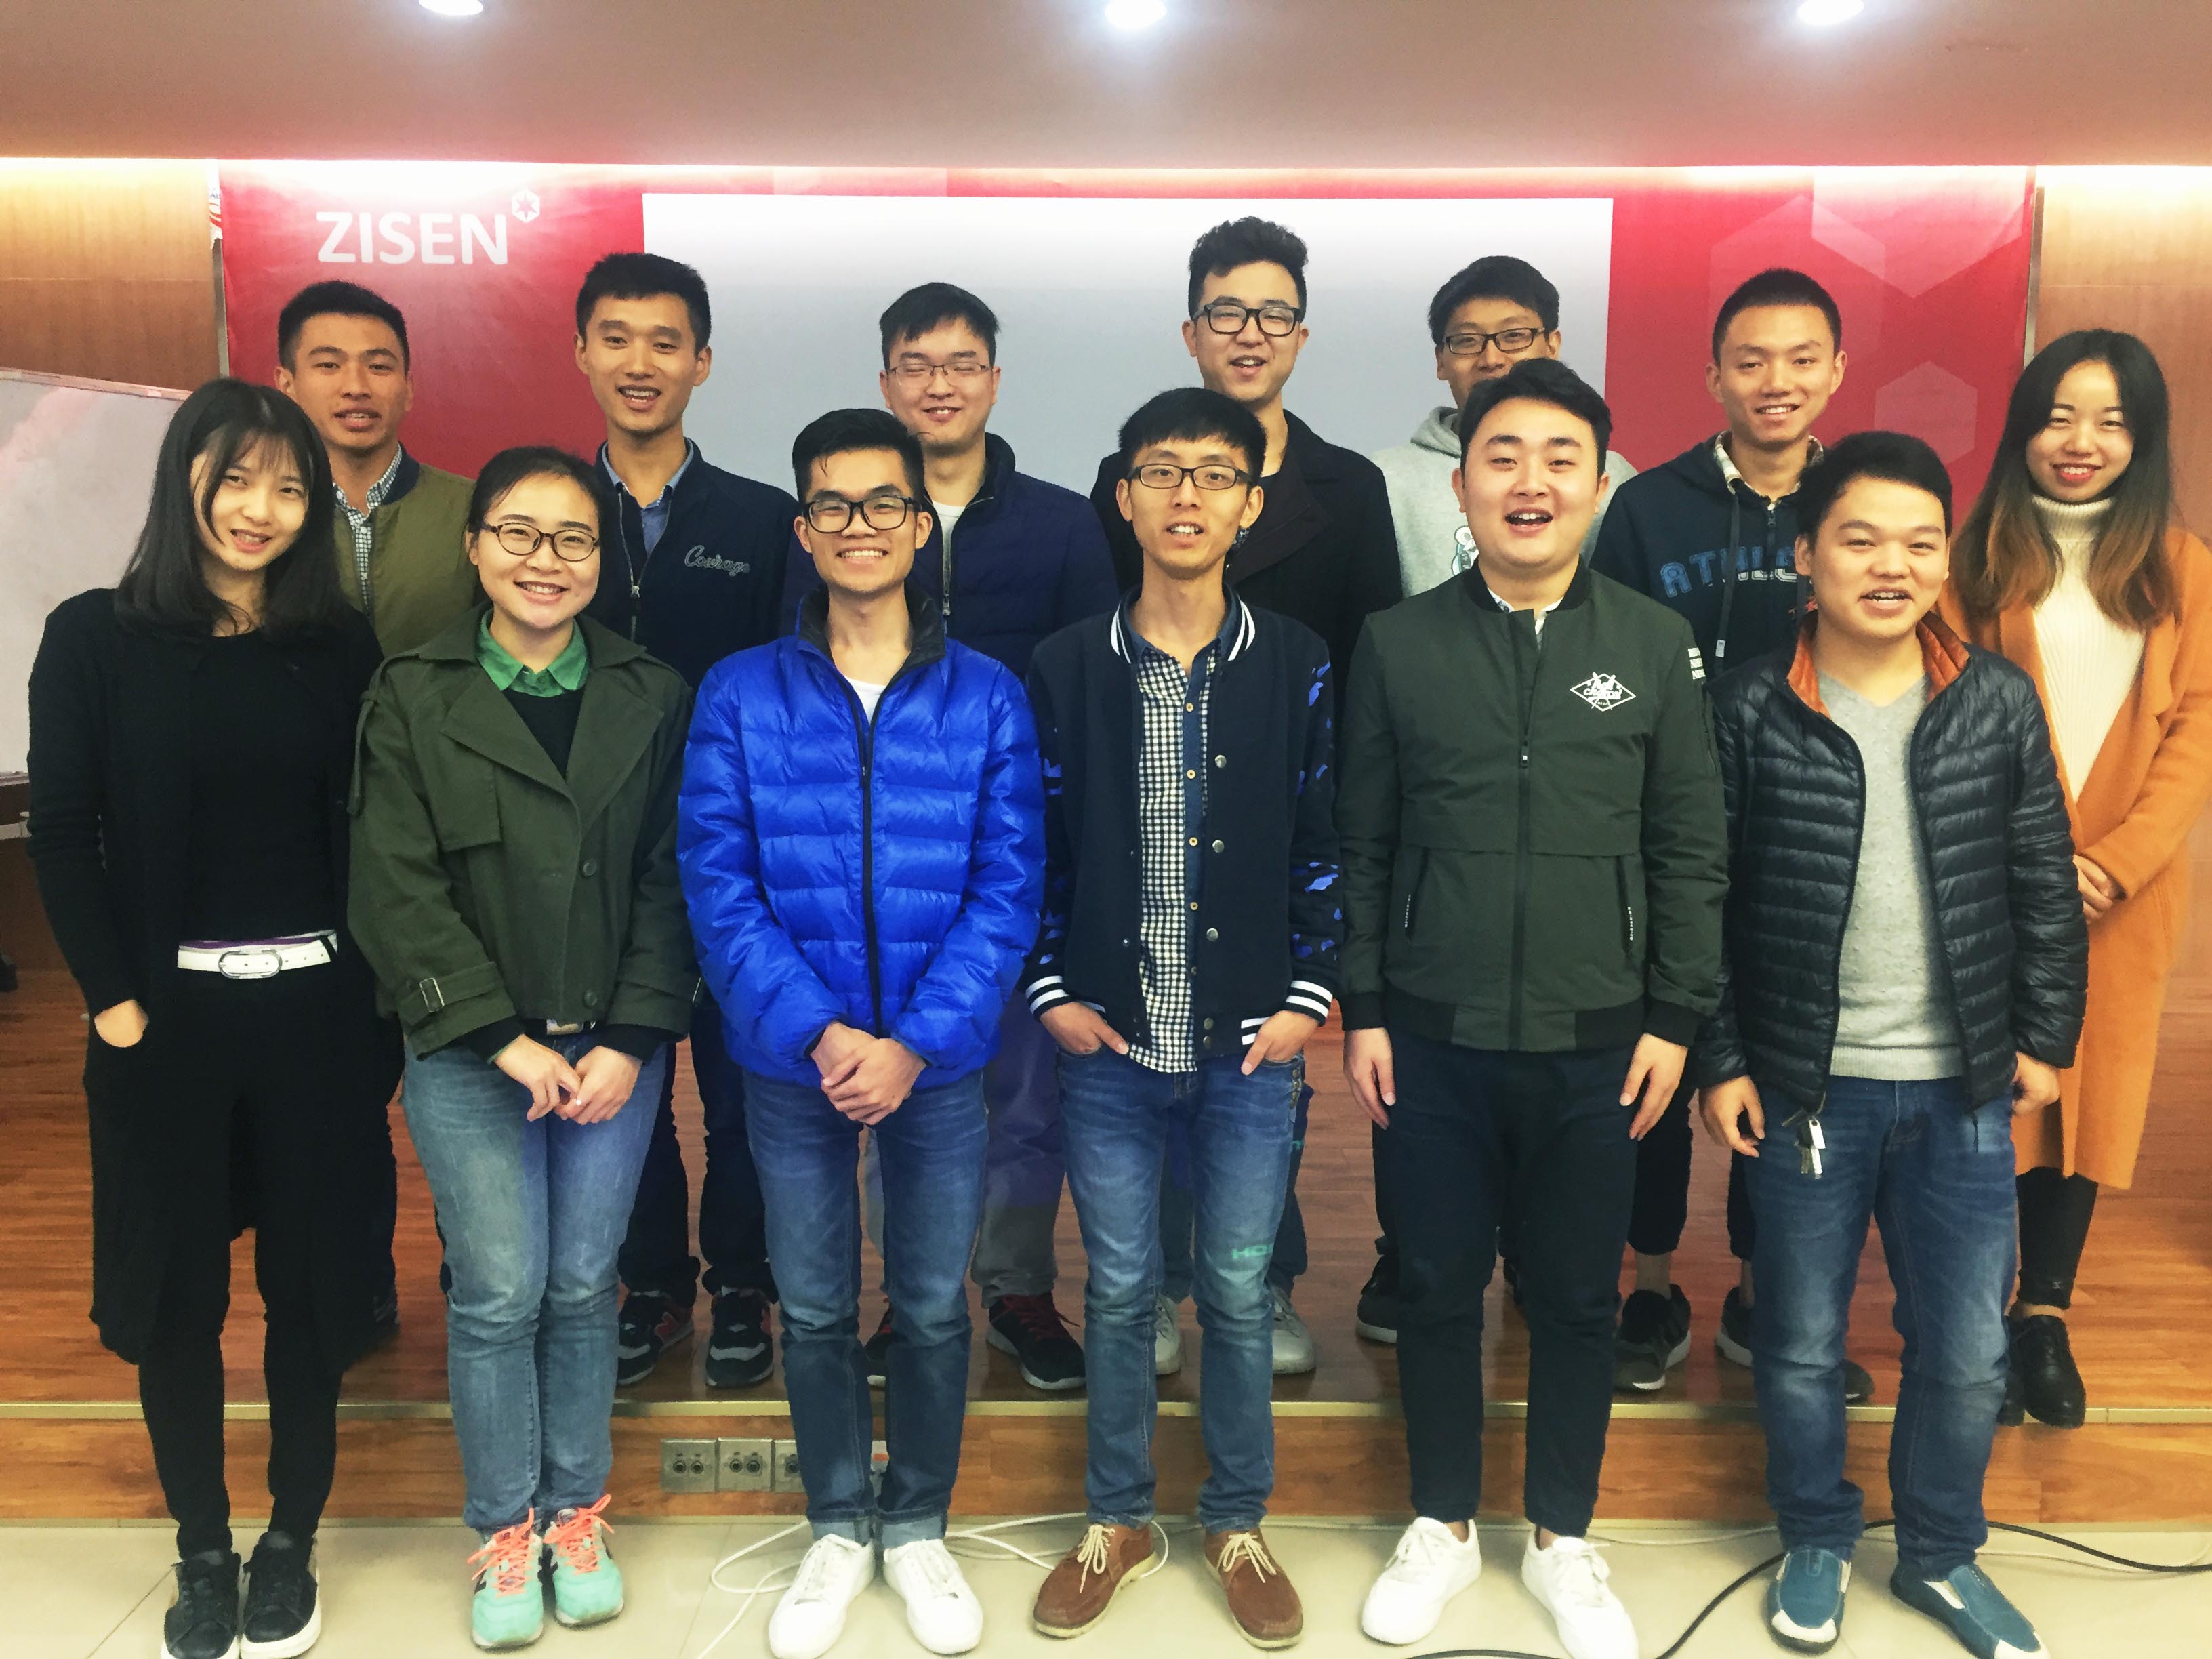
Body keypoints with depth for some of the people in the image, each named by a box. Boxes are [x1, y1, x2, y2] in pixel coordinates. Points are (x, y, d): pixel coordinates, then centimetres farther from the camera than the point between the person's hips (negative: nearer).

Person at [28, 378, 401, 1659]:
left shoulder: (342, 649, 3)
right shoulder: (96, 638, -1)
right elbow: (64, 832, -2)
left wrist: (384, 1000, -4)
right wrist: (114, 999, -8)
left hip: (319, 1009, 1)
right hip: (167, 1011, -1)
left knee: (314, 1278, 8)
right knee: (175, 1287, 9)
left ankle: (292, 1543, 26)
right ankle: (204, 1553, 25)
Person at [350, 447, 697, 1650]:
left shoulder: (652, 698, 4)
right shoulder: (413, 698, 0)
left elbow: (667, 884, 1)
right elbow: (398, 891, -5)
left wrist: (630, 1041, -8)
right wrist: (503, 1036, -12)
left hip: (614, 1052, 1)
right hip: (469, 1054, -1)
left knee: (583, 1288, 9)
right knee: (498, 1294, 2)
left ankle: (576, 1515, 28)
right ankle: (506, 1531, 22)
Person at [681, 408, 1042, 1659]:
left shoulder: (988, 697, -3)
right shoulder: (741, 696, -3)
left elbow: (1008, 889, -6)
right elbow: (718, 884, -6)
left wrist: (914, 1042, -15)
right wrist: (818, 1032, -16)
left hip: (939, 1059, 0)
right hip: (794, 1058, 0)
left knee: (935, 1305, 12)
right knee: (815, 1308, 14)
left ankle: (919, 1526, 35)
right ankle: (838, 1528, 35)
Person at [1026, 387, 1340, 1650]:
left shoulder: (1296, 665, 0)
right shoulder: (1070, 665, 0)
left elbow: (1323, 843, 2)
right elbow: (1037, 842, 4)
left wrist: (1309, 996, -3)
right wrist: (1051, 991, -1)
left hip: (1251, 1041, 0)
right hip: (1108, 1038, 1)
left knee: (1241, 1293, 9)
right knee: (1120, 1293, 11)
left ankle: (1238, 1524, 29)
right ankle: (1118, 1519, 30)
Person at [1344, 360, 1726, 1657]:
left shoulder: (1656, 644, 0)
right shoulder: (1398, 644, 0)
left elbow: (1692, 850, 2)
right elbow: (1361, 844, 2)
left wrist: (1674, 1019, -1)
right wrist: (1362, 1011, 0)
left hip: (1598, 1043, 0)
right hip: (1433, 1038, 0)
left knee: (1578, 1297, 12)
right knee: (1439, 1287, 12)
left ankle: (1563, 1539, 33)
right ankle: (1444, 1527, 33)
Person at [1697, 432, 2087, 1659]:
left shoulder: (1999, 704, -1)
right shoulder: (1751, 711, -8)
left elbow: (2045, 886, 6)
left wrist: (2047, 1034, 4)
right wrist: (1720, 1060, -6)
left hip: (1964, 1090, 2)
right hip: (1804, 1085, -2)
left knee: (1967, 1351, 12)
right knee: (1802, 1343, 12)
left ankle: (1941, 1554, 36)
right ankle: (1816, 1543, 36)